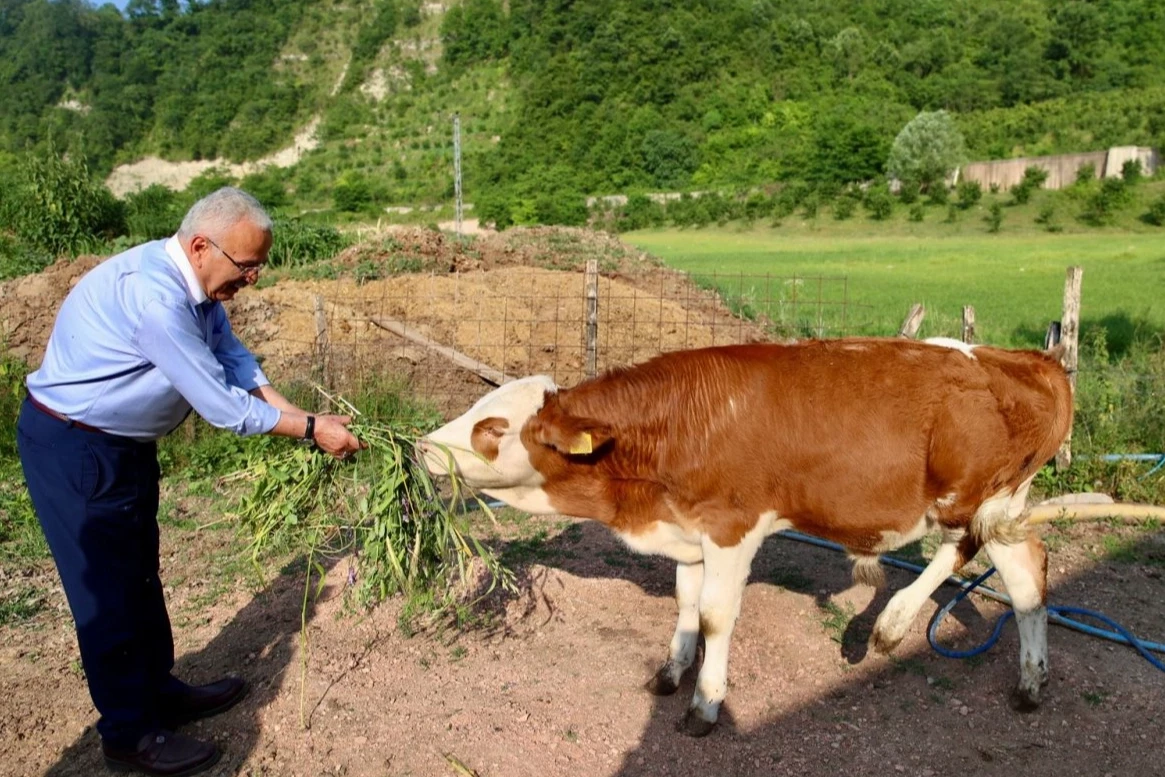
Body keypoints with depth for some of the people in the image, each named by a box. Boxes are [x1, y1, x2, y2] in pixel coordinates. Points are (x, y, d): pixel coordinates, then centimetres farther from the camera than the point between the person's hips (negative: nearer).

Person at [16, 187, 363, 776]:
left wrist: (301, 418, -7)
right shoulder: (152, 295, -32)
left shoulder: (197, 285, -2)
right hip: (74, 448, -9)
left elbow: (235, 361, 3)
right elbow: (222, 406, -29)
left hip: (122, 442, 10)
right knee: (108, 590, 2)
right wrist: (312, 430, -19)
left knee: (140, 573, 19)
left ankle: (159, 692, 36)